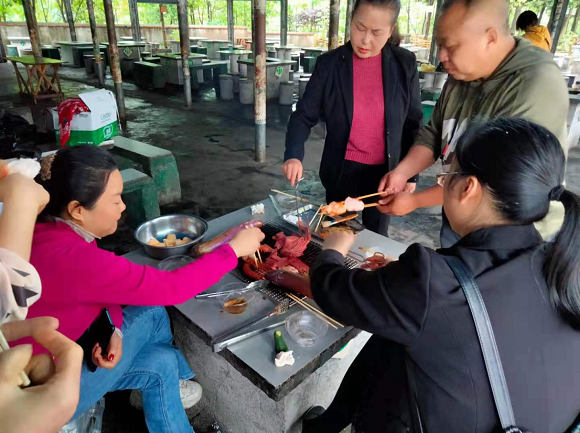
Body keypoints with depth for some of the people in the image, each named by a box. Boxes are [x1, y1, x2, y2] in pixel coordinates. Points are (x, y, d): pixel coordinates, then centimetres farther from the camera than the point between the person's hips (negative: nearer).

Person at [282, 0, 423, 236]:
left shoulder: (405, 64, -6)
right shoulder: (329, 63, -8)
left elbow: (413, 122, 1)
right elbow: (304, 115, -9)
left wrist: (411, 172, 1)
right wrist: (293, 155, -26)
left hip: (384, 172, 0)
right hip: (341, 171, 0)